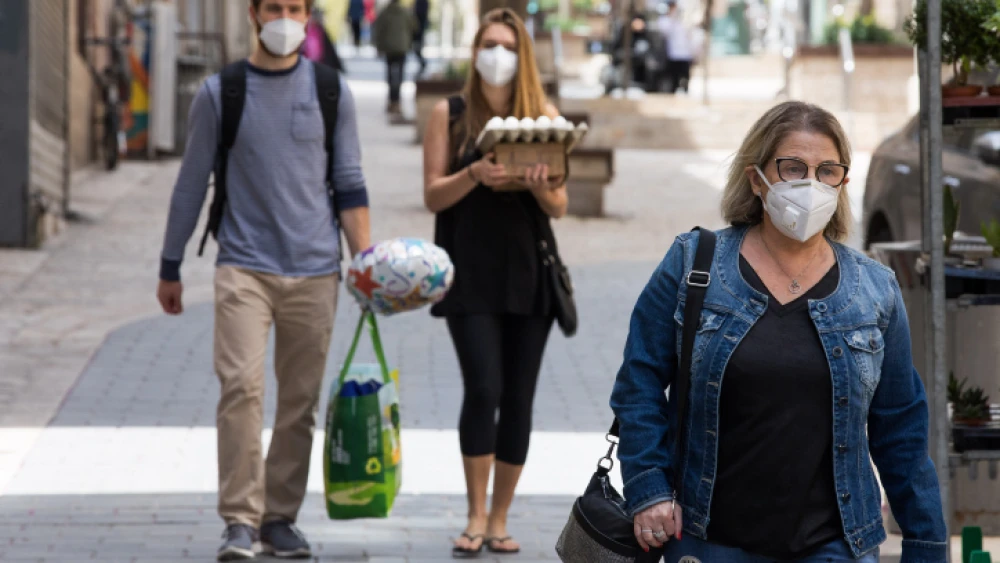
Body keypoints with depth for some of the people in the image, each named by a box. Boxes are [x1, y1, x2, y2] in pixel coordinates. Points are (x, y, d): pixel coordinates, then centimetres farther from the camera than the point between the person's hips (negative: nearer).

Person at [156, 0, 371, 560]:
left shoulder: (331, 91, 7)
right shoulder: (220, 92, 4)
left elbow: (350, 183, 9)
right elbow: (192, 183, 10)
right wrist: (171, 267, 11)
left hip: (314, 268, 2)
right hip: (244, 266, -2)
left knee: (301, 400, 4)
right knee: (241, 386, -15)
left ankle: (281, 517, 14)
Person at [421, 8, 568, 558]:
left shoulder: (543, 116, 6)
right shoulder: (449, 114, 4)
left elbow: (559, 207, 5)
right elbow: (433, 195, 0)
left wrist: (541, 187, -17)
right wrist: (473, 174, -19)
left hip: (528, 270, 2)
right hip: (471, 272, -2)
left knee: (519, 399, 3)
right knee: (483, 388, -15)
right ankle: (476, 517, -6)